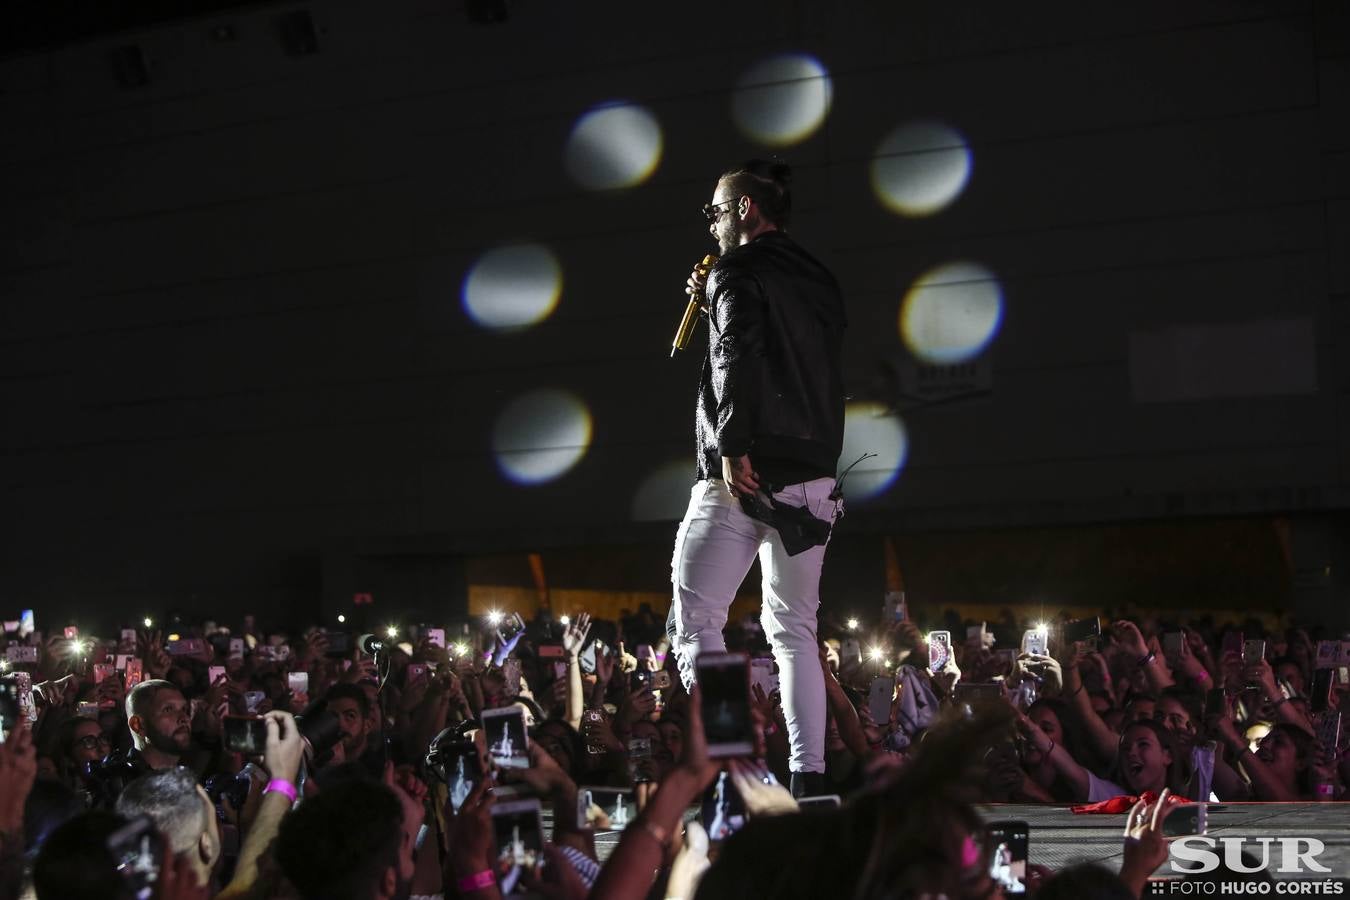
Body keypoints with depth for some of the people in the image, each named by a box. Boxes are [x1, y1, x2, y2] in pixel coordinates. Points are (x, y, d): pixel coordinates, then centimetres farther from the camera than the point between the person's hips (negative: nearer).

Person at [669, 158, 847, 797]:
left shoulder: (738, 271, -2)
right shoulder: (818, 282, 20)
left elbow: (738, 356, -18)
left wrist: (733, 446, -22)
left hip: (748, 474, -7)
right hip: (812, 476, 8)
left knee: (695, 620, -5)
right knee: (794, 630, 11)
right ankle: (807, 779, 6)